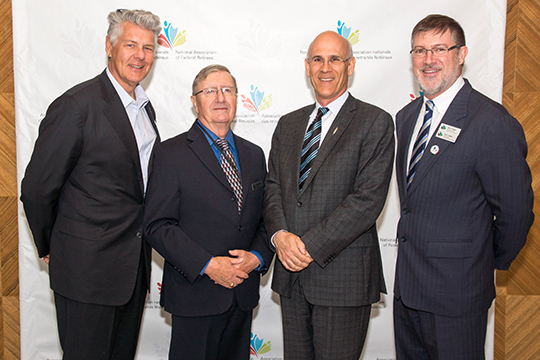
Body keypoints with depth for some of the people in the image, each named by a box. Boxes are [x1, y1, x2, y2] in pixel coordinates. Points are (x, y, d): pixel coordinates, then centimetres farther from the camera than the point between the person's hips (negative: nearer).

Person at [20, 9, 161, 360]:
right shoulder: (76, 106, -16)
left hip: (135, 263, 7)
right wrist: (50, 247, 1)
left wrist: (140, 240, 15)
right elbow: (36, 189, -11)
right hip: (88, 268, -7)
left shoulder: (145, 107, 8)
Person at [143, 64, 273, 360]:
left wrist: (257, 257, -8)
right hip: (195, 292, -4)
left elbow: (265, 218, 11)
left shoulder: (254, 155, 10)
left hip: (243, 294, 5)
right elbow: (157, 225, -11)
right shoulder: (171, 153, -6)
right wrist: (208, 265, -18)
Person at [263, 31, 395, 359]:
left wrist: (311, 246, -17)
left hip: (343, 275, -5)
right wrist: (280, 235, -10)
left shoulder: (375, 123, -5)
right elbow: (273, 186, 9)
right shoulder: (288, 124, 13)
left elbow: (368, 198, -14)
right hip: (291, 272, 5)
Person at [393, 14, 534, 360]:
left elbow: (515, 210, -12)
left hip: (456, 291, -7)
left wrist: (491, 263, 1)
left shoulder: (492, 121, -17)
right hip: (406, 283, 7)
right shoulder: (407, 116, 8)